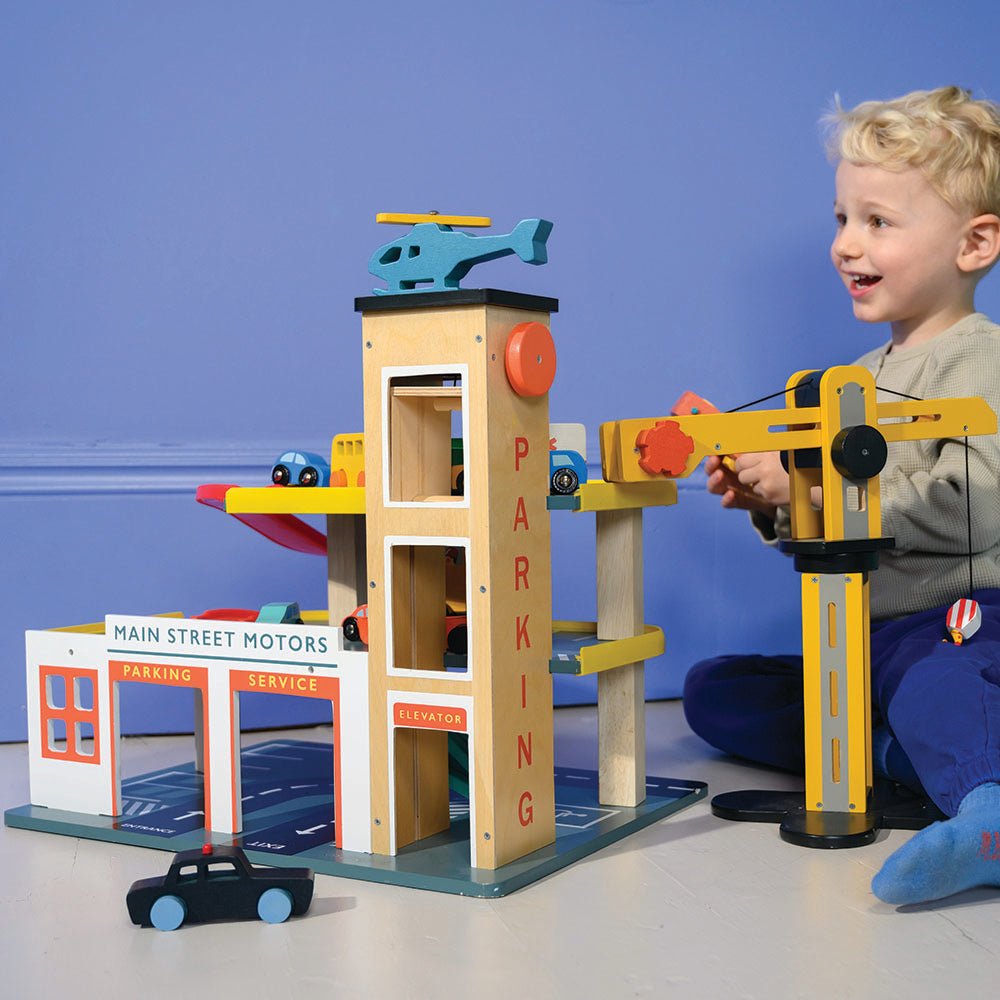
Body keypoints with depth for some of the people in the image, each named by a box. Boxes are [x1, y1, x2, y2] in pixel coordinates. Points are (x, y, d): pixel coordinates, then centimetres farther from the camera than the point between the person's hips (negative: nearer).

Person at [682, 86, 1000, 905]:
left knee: (933, 694, -40)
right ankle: (897, 751, -18)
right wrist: (772, 506, 3)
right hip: (860, 638, 9)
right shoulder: (860, 378, 20)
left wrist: (819, 491, -21)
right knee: (713, 692, 0)